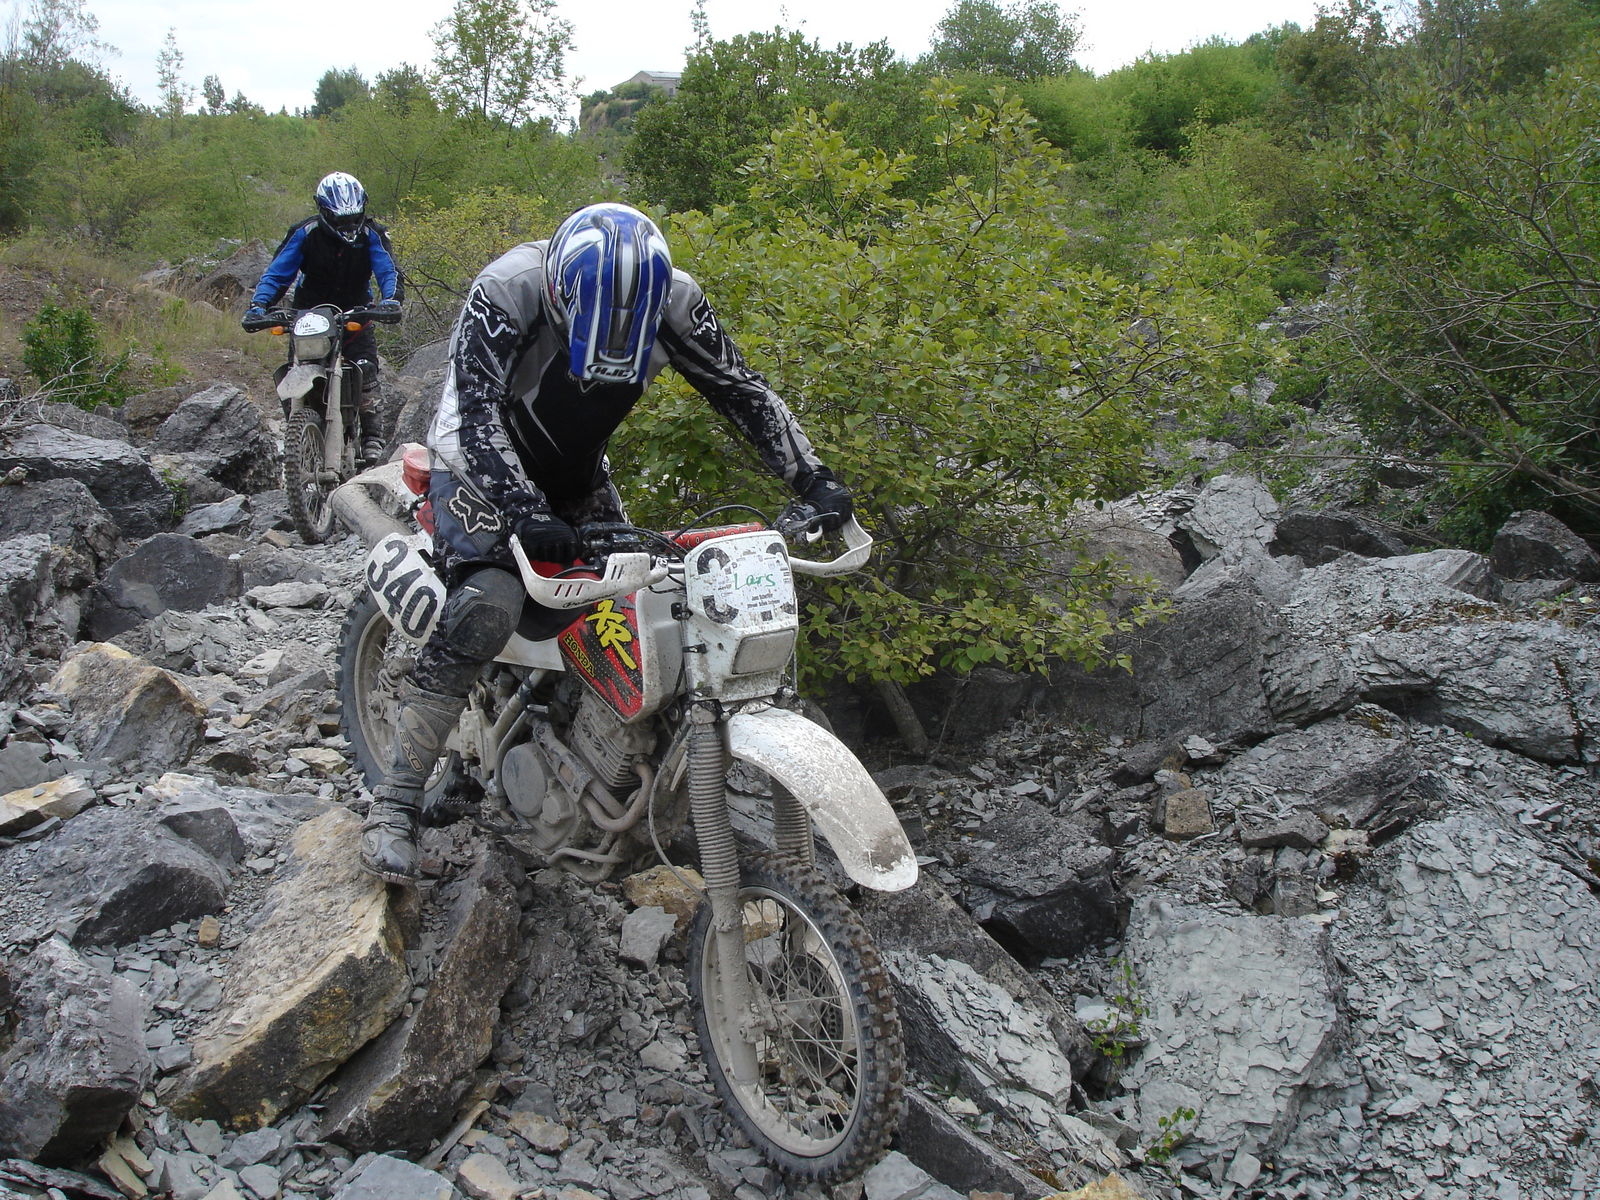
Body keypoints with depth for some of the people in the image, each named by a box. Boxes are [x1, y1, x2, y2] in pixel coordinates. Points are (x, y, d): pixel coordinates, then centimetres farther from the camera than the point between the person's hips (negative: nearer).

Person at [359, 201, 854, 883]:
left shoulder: (672, 301, -18)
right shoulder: (509, 290, -31)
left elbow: (743, 391, -11)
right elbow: (476, 406, -36)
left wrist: (813, 480, -21)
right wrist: (525, 511, -50)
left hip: (578, 475, 5)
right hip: (482, 463, -5)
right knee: (487, 608, -29)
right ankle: (393, 805, -22)